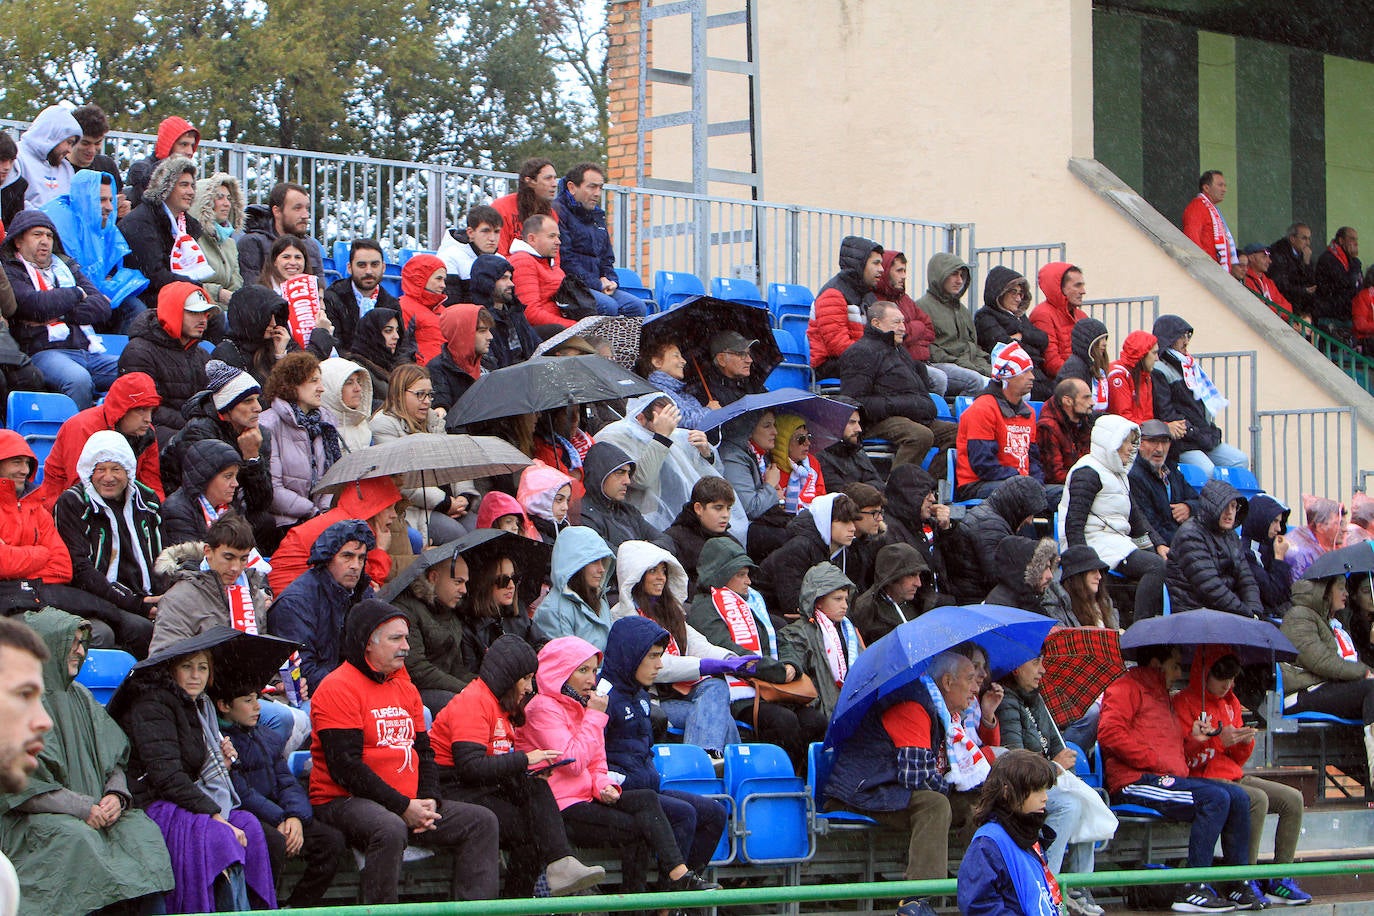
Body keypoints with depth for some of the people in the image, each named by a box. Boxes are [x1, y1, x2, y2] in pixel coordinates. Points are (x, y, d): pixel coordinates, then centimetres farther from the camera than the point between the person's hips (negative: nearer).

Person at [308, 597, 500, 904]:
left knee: (483, 821, 0)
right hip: (346, 801, -9)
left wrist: (428, 799, 0)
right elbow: (345, 766, -17)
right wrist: (403, 807, -18)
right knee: (390, 830, -39)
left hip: (409, 803, 9)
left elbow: (423, 751, 21)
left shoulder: (405, 689, 19)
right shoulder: (337, 689, -9)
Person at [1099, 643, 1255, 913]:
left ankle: (1238, 885, -1)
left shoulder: (1161, 696, 31)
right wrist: (1153, 760, -16)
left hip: (1168, 777, 10)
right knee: (1215, 797, -25)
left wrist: (1192, 733, 17)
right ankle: (1191, 890, -28)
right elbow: (1109, 733, -15)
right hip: (1135, 782, -10)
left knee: (1238, 797, -1)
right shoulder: (1127, 687, 0)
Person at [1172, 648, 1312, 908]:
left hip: (1234, 777, 8)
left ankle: (1280, 879, -8)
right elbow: (1182, 755, -13)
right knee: (1258, 799, -31)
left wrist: (1246, 742, -3)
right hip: (1203, 779, -8)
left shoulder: (1231, 702, 18)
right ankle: (1245, 881, -26)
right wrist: (1219, 741, -23)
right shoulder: (1184, 702, -5)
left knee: (1292, 799, -7)